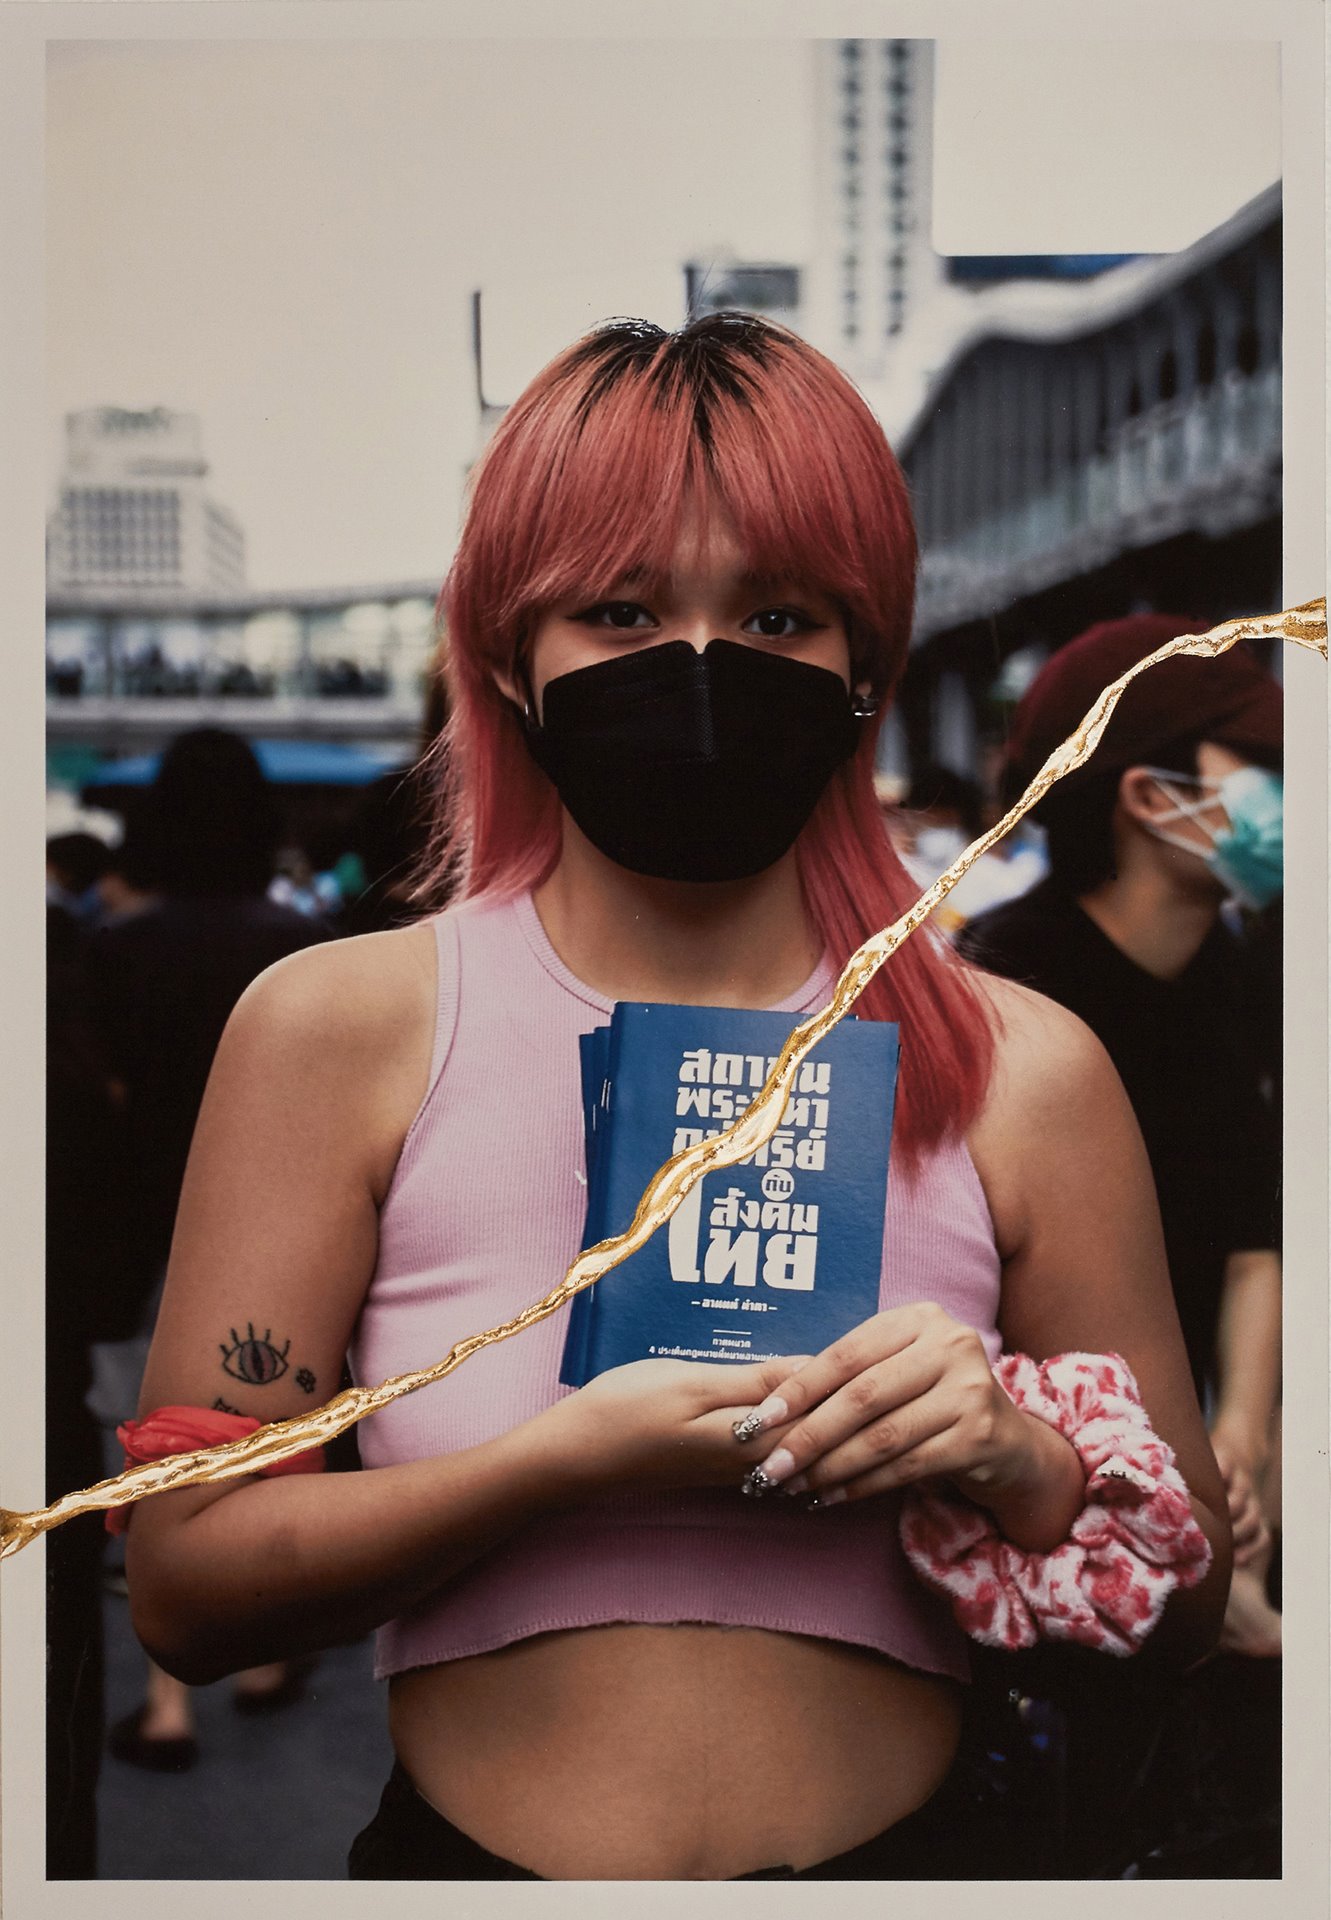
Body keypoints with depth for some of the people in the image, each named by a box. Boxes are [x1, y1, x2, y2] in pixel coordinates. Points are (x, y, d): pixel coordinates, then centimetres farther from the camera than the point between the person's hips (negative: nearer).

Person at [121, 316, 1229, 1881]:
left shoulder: (1026, 1073, -2)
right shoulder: (336, 1031, -4)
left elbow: (1185, 1598, 5)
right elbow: (185, 1583, -6)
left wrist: (1018, 1460, -14)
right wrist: (570, 1458, -17)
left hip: (899, 1855, 1)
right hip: (464, 1859, 0)